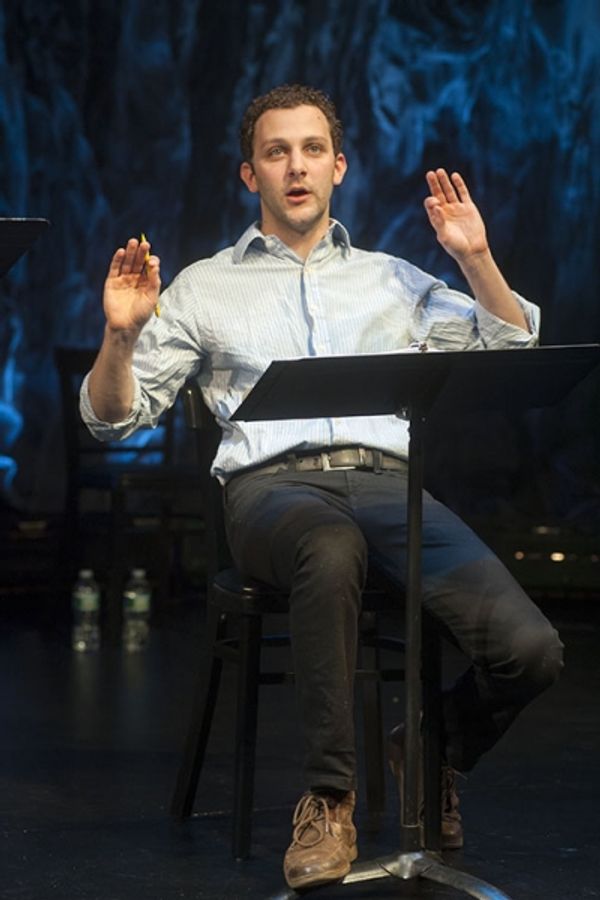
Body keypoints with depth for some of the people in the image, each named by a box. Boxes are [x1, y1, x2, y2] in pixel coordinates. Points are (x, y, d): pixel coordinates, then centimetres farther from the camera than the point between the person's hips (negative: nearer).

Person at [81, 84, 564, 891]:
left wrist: (475, 258, 8)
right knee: (332, 544, -44)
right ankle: (329, 796, -28)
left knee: (528, 650, -25)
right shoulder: (204, 288, 20)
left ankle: (433, 754, 10)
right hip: (273, 486, -2)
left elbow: (514, 355, 18)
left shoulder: (392, 280, 25)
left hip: (389, 483, 2)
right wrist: (122, 335, -4)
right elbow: (113, 418, 14)